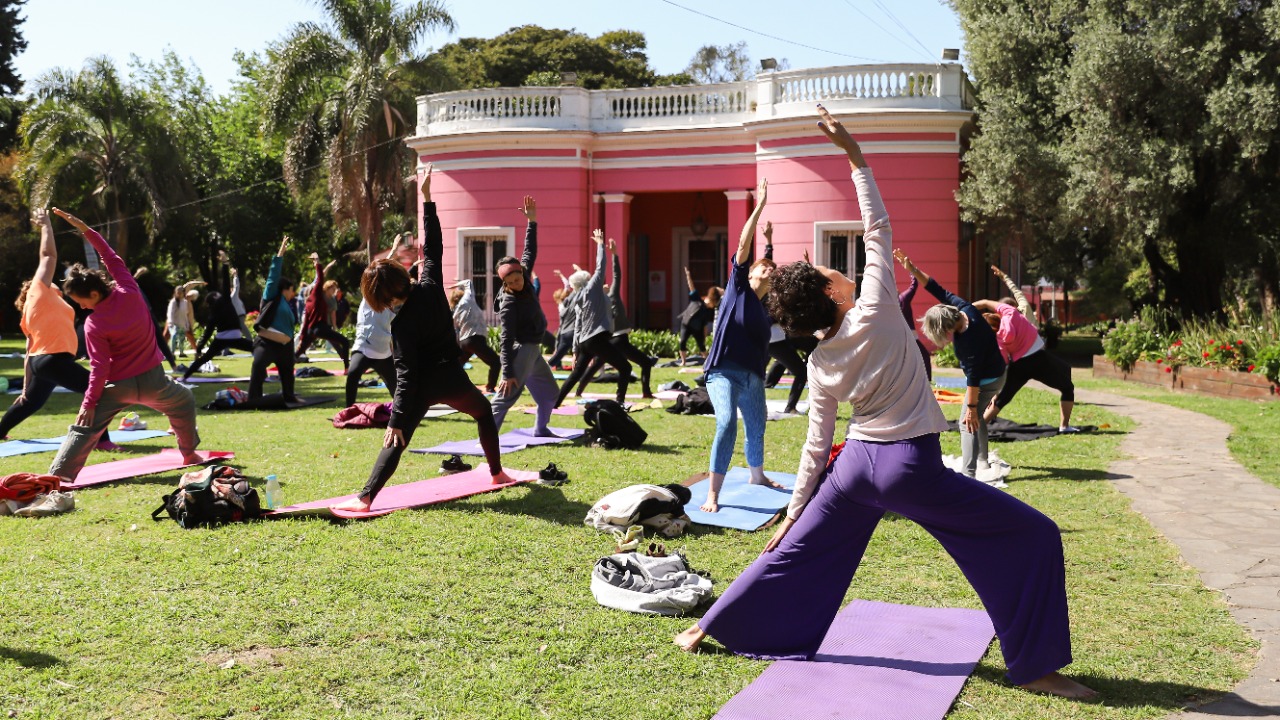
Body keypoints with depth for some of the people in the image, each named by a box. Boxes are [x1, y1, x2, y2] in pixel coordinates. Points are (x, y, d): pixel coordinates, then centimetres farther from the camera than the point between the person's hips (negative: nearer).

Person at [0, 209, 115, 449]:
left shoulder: (31, 312, 21)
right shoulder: (39, 291, 2)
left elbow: (29, 354, 19)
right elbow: (49, 255, -1)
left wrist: (26, 386, 18)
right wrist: (46, 225, 11)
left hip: (41, 360, 10)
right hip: (54, 359, -10)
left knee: (31, 401, 28)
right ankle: (101, 439, -21)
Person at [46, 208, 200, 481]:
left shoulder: (94, 325, -17)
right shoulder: (129, 292, -12)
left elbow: (99, 368, -16)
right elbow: (112, 258, 0)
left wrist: (89, 403, -8)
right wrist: (85, 229, 3)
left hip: (117, 387, -3)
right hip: (152, 380, 3)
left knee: (85, 427, 4)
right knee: (184, 402, 29)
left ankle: (59, 475, -4)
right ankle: (189, 453, 33)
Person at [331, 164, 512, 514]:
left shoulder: (401, 323, -17)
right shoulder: (430, 285, -7)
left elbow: (405, 374, -21)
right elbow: (434, 247, 4)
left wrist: (397, 419, -21)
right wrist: (427, 197, 9)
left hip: (423, 386, -5)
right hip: (452, 379, 5)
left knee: (396, 441, -5)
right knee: (483, 412, 31)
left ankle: (365, 497, -18)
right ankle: (497, 473, 36)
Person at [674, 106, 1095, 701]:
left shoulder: (820, 365, 5)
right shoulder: (875, 313, -11)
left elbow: (816, 445, 8)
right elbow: (878, 228, -5)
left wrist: (795, 510, 17)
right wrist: (855, 156, -1)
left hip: (856, 465, 6)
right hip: (912, 469, -6)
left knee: (794, 552, 21)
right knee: (1034, 538, 3)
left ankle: (709, 629, 28)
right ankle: (1035, 666, 6)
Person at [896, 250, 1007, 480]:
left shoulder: (970, 339, -36)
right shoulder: (962, 308, -14)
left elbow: (973, 376, -32)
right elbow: (937, 290, -7)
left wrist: (971, 407, -26)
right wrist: (912, 269, -13)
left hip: (987, 380, -10)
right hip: (993, 374, 10)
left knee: (969, 422, -10)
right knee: (977, 418, 22)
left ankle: (968, 473, -12)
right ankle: (982, 461, 34)